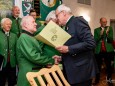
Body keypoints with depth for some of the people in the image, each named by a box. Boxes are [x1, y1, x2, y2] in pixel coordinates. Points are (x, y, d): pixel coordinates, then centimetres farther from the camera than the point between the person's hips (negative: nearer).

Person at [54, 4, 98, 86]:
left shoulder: (78, 21, -12)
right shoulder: (68, 25, 13)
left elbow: (90, 43, -23)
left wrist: (68, 49, -23)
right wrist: (61, 57, 5)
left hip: (81, 71, -8)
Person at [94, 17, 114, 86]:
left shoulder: (110, 28, 8)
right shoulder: (96, 30, 8)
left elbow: (111, 39, -1)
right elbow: (95, 40, -1)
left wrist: (107, 33, -18)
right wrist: (100, 34, -16)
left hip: (108, 50, 0)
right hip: (99, 50, 1)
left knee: (109, 66, 1)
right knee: (98, 66, 7)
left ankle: (109, 80, 16)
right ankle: (97, 79, 20)